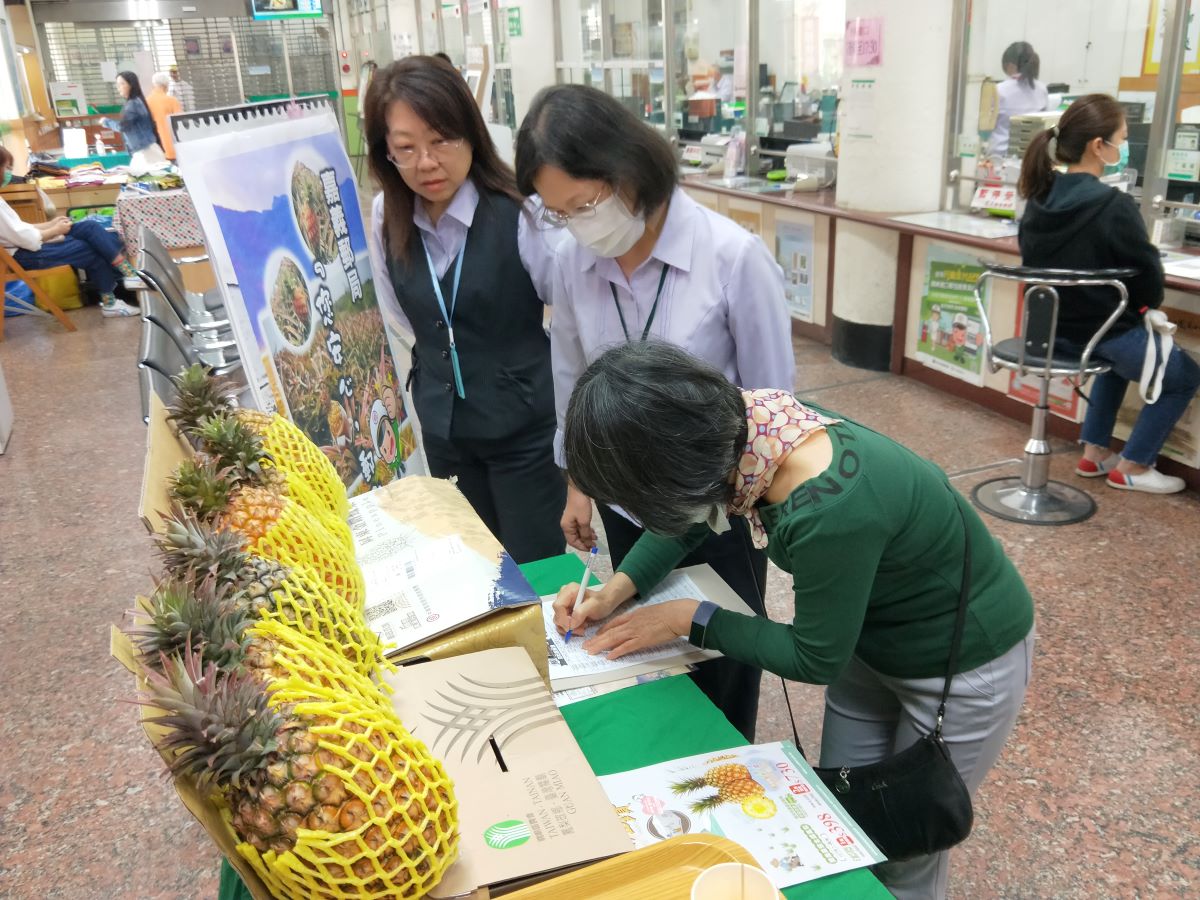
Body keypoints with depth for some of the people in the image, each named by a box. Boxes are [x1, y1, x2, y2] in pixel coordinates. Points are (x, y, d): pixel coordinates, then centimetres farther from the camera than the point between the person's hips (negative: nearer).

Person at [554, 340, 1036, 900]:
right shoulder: (749, 421, -20)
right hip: (873, 635, 6)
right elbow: (690, 514, 2)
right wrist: (621, 586, -10)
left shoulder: (829, 512, -42)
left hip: (964, 664, -6)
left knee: (906, 852, 16)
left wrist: (689, 619, -16)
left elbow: (817, 659, -23)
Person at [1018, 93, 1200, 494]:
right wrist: (1144, 305, 8)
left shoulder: (1039, 197, -2)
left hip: (1051, 326, 7)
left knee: (1120, 348, 38)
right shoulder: (1113, 205, -23)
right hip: (1100, 330, -7)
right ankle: (1130, 467, 22)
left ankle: (1095, 452, 35)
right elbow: (1149, 274, -14)